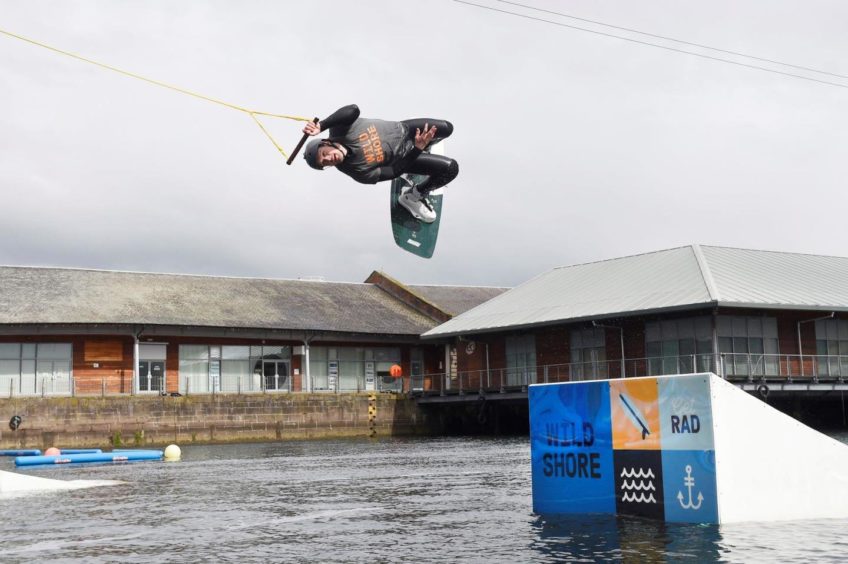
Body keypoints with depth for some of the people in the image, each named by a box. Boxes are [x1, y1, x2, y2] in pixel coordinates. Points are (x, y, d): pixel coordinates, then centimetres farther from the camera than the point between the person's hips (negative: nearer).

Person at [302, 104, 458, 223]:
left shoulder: (339, 129, -30)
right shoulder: (357, 171, -33)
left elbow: (353, 110, -53)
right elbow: (395, 171, -27)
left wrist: (321, 125, -50)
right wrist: (418, 148, -32)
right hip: (402, 158, -4)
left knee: (446, 128, 15)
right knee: (450, 168, -14)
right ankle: (413, 197, 8)